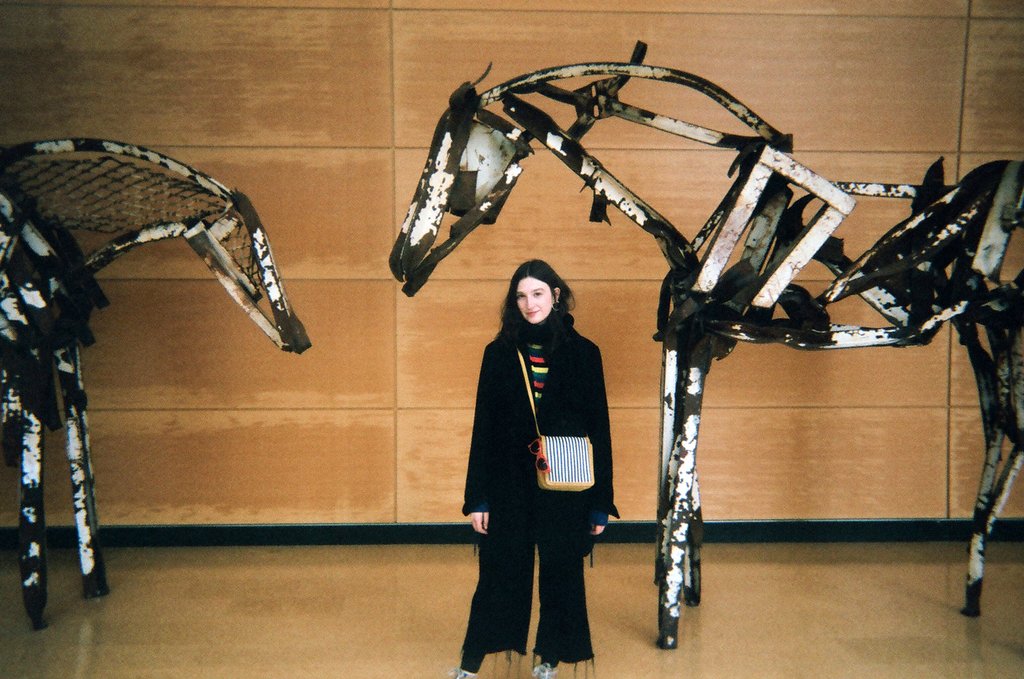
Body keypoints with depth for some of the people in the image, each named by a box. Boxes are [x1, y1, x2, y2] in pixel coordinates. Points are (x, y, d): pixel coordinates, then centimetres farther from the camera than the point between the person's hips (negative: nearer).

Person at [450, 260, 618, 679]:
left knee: (560, 574, 9)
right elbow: (483, 427, 1)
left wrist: (600, 502, -2)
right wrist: (477, 497, -3)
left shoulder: (583, 353, -1)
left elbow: (600, 429, 0)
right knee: (500, 574, 6)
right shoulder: (499, 353, 2)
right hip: (509, 486, 0)